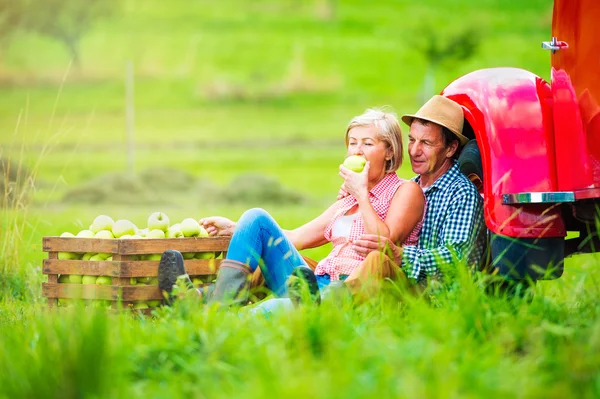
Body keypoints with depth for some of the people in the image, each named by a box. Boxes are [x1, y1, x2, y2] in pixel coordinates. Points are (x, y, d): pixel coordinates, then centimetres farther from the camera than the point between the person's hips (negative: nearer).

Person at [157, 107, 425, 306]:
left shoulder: (406, 192, 8)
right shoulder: (348, 201, 29)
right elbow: (295, 238, 26)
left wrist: (362, 194, -3)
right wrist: (233, 229, 20)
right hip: (320, 284, 8)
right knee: (256, 218, -10)